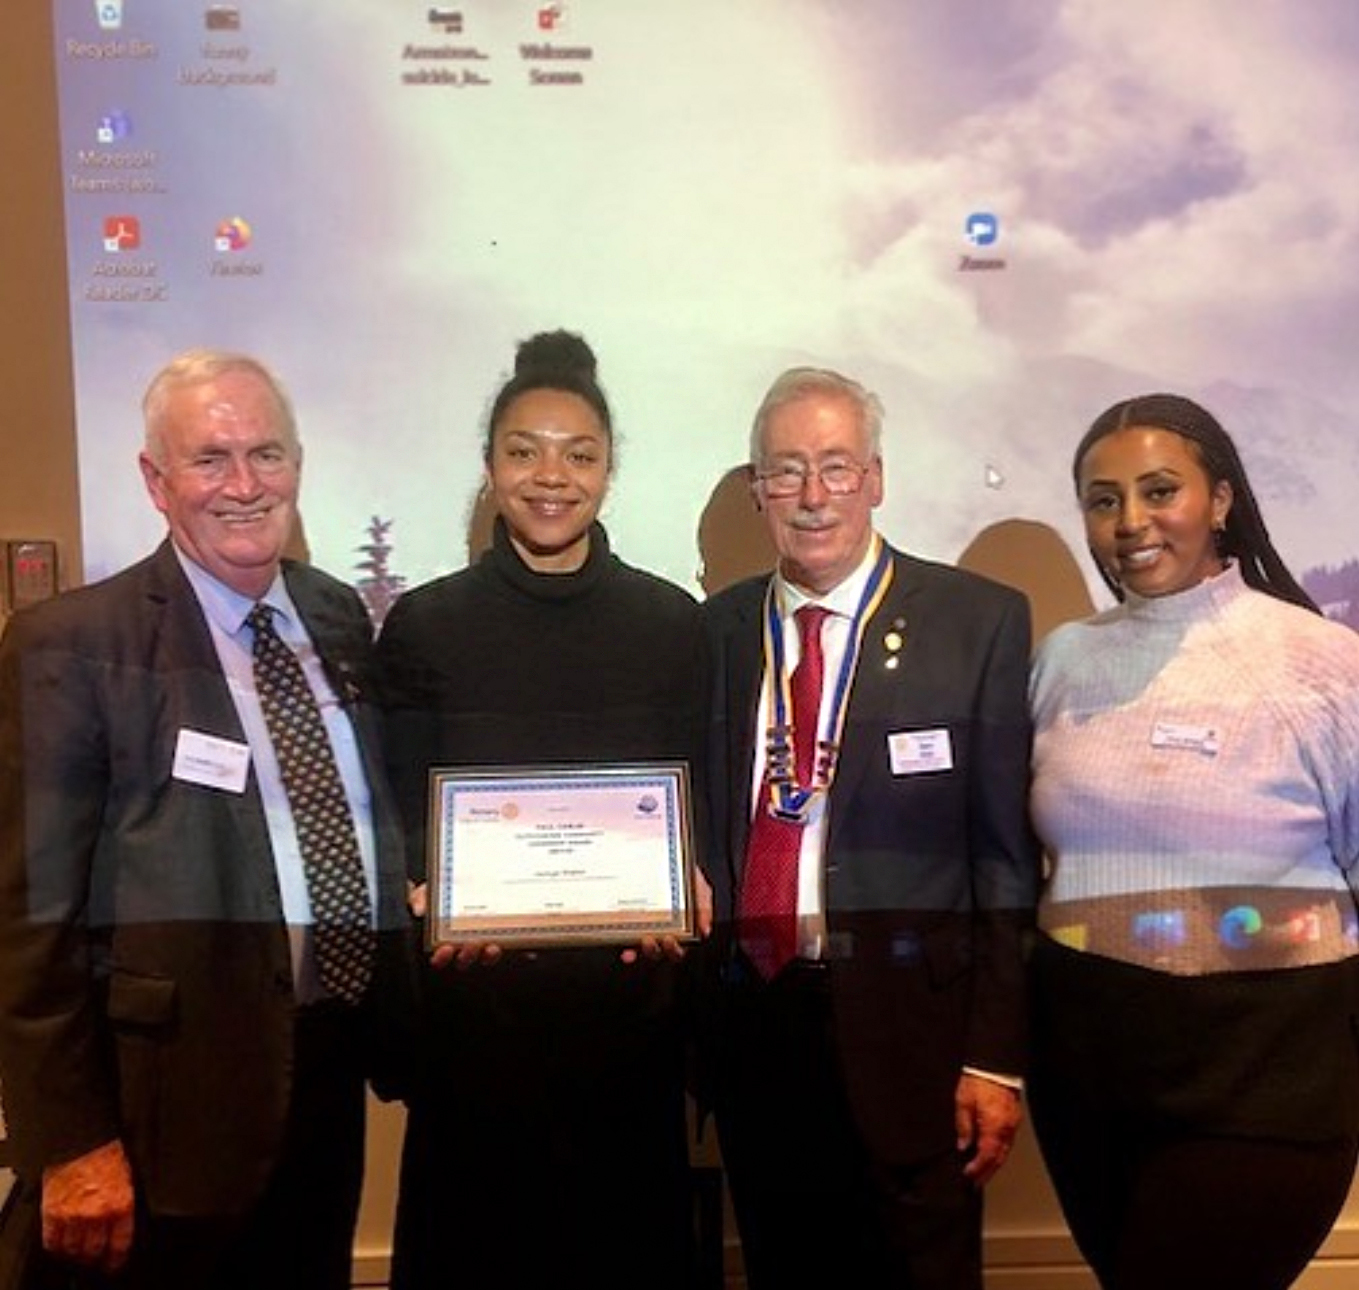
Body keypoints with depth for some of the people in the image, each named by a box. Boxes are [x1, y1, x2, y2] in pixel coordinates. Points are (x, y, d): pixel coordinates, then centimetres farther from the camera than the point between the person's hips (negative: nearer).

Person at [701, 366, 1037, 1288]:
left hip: (908, 1033, -3)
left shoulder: (979, 620, -4)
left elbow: (1006, 853, -5)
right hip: (752, 1028, 3)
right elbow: (700, 831, 9)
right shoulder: (713, 629, 6)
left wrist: (996, 1055, -8)